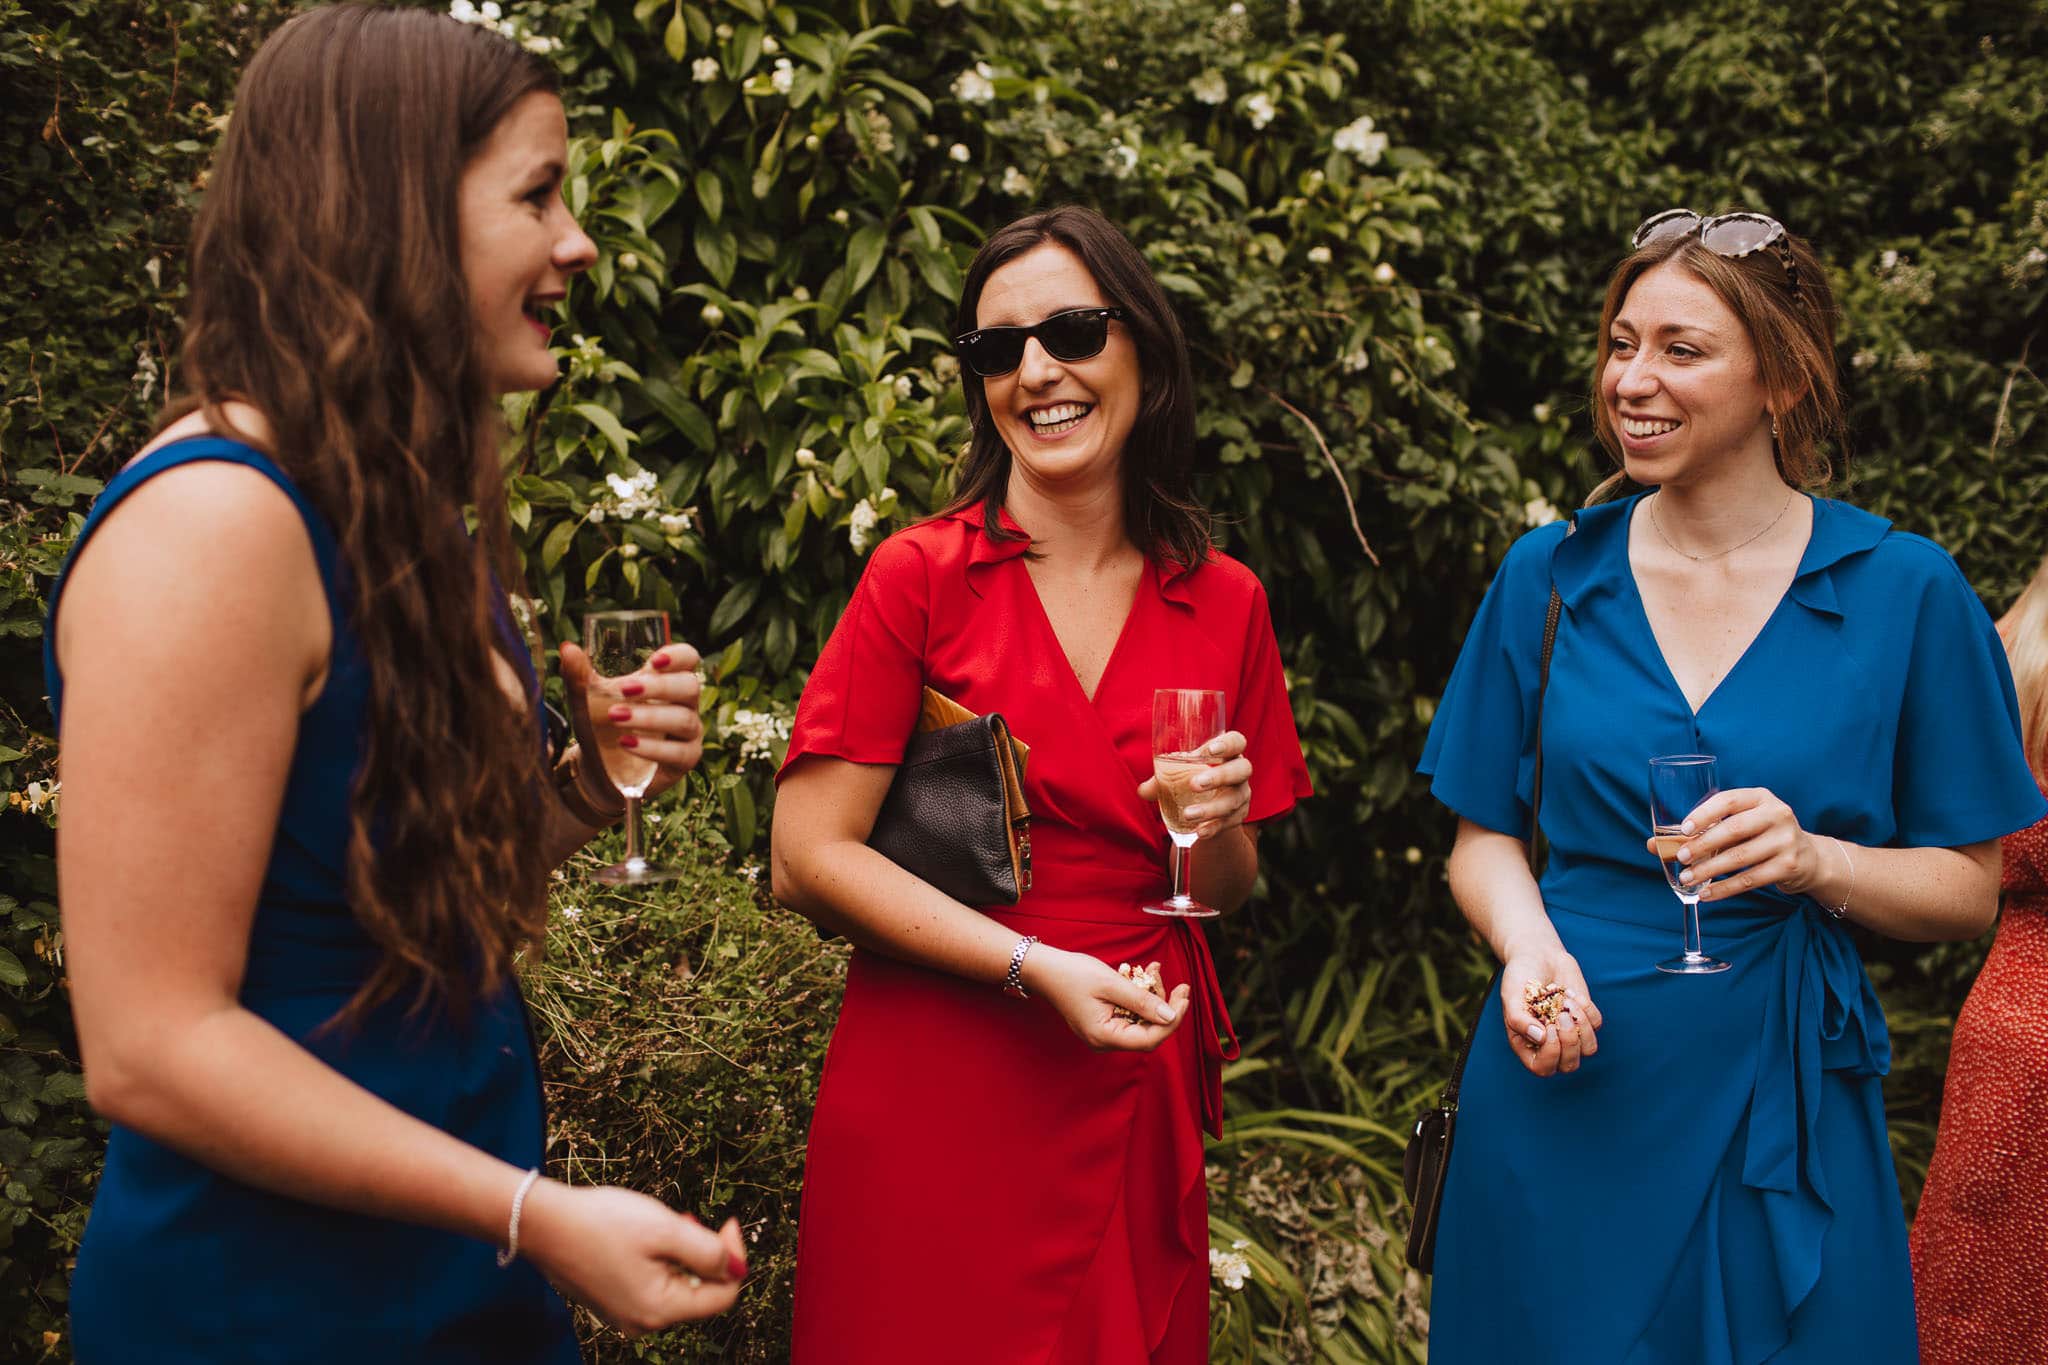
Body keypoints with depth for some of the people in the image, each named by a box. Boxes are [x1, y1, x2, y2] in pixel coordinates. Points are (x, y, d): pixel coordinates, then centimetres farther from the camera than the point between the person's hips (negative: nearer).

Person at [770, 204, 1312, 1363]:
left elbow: (1224, 892, 12)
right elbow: (809, 857, -11)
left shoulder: (1224, 603, 4)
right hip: (937, 1093, -3)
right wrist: (1038, 969, -17)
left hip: (1137, 1094, 3)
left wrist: (1220, 826, -10)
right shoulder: (920, 576, -5)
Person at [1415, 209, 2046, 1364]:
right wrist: (1529, 943, -13)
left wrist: (1813, 859, -19)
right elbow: (1486, 836, 8)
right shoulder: (1550, 577, 2)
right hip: (1564, 1093, 2)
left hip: (1781, 1098, -1)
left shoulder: (1906, 592, -4)